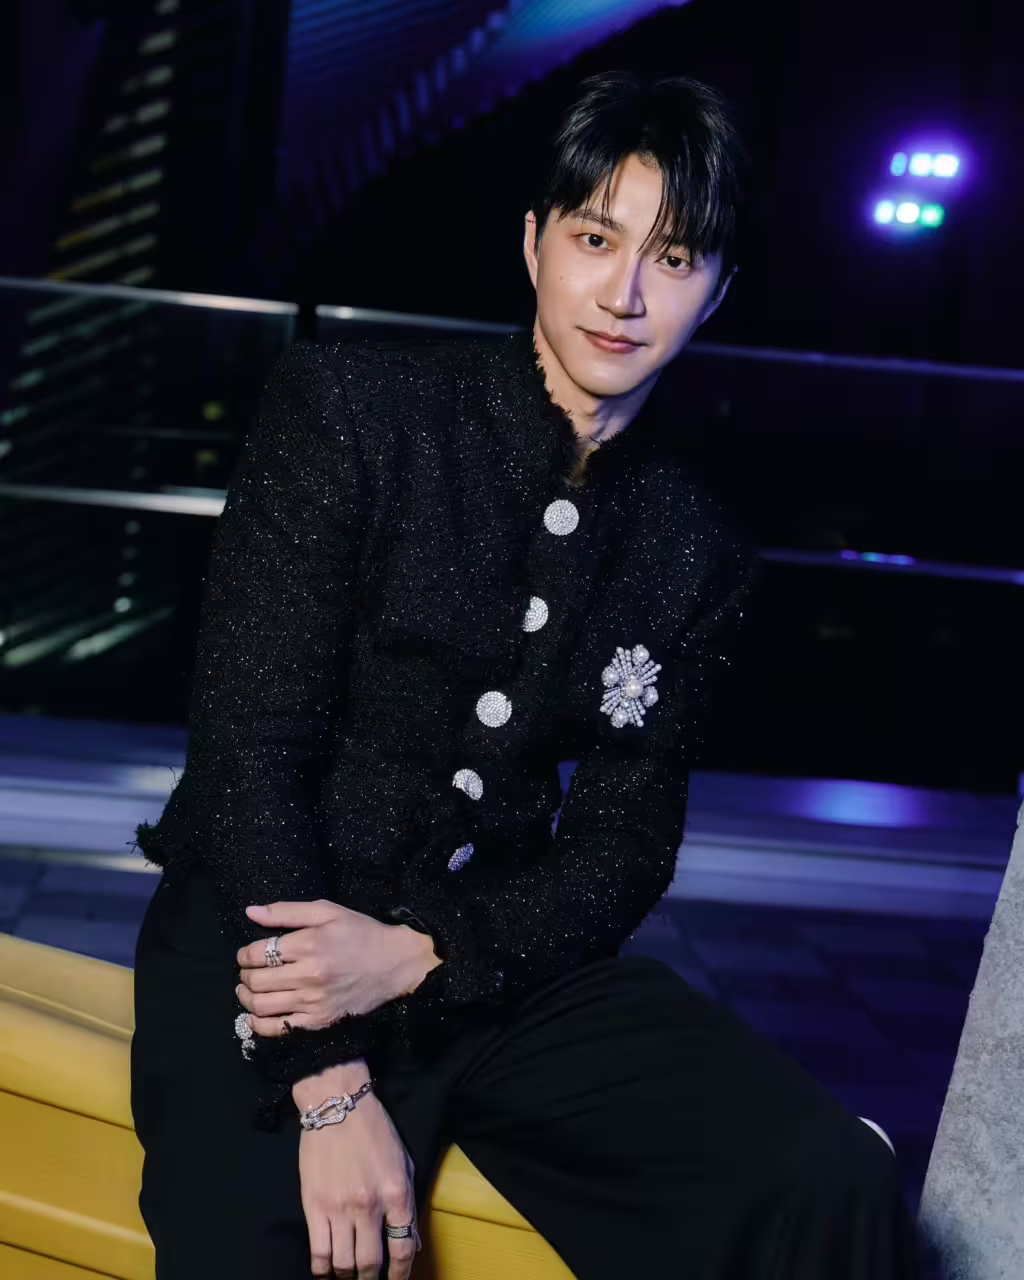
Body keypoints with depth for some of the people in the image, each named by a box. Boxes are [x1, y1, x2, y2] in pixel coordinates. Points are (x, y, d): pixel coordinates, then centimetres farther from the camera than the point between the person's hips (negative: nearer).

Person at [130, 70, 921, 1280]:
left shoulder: (698, 551, 5)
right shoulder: (351, 407, -6)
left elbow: (624, 848, 4)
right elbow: (249, 746, -12)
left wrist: (421, 954, -16)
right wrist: (328, 1086, -18)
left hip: (500, 957, 3)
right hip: (265, 936, -3)